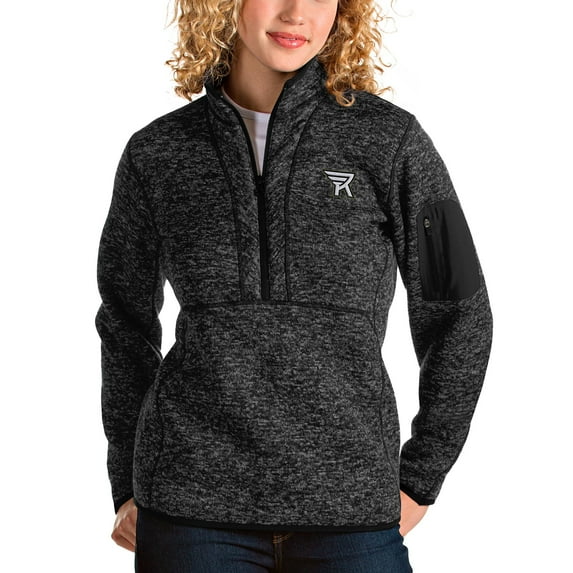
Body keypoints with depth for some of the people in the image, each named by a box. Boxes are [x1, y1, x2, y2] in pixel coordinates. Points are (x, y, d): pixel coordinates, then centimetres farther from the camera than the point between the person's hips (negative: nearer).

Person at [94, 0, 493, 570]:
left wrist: (419, 481, 5)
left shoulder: (390, 139, -1)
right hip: (190, 507, 1)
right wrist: (127, 486, 15)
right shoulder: (156, 153, 4)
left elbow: (458, 314, 5)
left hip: (348, 509, -1)